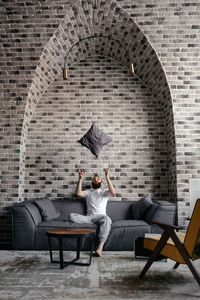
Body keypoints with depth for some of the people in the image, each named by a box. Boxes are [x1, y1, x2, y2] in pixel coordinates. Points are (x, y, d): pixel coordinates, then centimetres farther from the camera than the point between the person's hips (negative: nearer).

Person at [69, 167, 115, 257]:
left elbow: (112, 192, -8)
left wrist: (107, 178, -17)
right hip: (89, 216, 2)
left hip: (101, 216, -1)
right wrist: (80, 179, -11)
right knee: (72, 216, -26)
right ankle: (93, 222, -19)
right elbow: (78, 193, -2)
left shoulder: (104, 192, 17)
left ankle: (100, 247, -39)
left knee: (107, 219, -40)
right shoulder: (88, 192, 21)